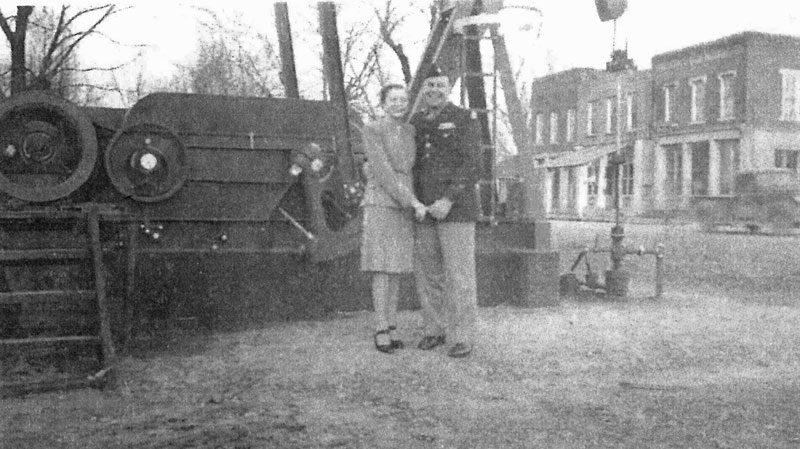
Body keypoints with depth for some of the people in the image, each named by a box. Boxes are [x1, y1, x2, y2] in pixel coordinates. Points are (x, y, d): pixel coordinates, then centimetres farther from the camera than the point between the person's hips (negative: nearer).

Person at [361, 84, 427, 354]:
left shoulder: (410, 132, 11)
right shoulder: (372, 131, -10)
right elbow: (384, 172, -17)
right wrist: (413, 202, -20)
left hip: (403, 207, 6)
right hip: (380, 204, -6)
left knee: (396, 269, 5)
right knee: (382, 268, -7)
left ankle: (391, 328, 11)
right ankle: (382, 332, -1)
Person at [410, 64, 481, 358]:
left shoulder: (464, 119, -5)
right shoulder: (415, 123, 12)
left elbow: (470, 165, -12)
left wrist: (449, 200, -21)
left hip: (456, 208, -5)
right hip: (423, 210, 5)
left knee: (459, 272, -5)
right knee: (427, 271, 8)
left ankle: (463, 337, 3)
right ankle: (434, 330, 21)